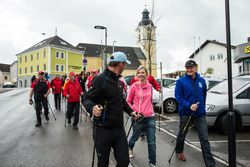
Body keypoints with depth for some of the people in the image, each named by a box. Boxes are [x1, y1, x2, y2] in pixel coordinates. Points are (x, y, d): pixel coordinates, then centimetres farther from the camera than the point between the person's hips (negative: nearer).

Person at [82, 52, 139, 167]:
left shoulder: (118, 81, 14)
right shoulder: (101, 79, -14)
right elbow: (86, 99, -16)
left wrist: (130, 111, 13)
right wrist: (92, 108, -36)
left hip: (119, 129, 7)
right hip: (103, 130, -7)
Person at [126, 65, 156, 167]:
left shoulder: (150, 86, 6)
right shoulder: (134, 87, -6)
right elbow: (128, 102, 1)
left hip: (150, 117, 3)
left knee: (152, 142, 4)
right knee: (135, 137, 20)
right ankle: (130, 148, 53)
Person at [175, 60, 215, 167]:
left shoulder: (202, 81, 6)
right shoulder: (181, 81, -7)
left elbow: (204, 96, 17)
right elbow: (178, 97, -10)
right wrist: (189, 106, -23)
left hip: (200, 114, 3)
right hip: (186, 113, -2)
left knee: (204, 139, 1)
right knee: (182, 134, 17)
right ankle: (178, 151, 44)